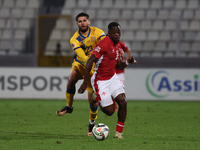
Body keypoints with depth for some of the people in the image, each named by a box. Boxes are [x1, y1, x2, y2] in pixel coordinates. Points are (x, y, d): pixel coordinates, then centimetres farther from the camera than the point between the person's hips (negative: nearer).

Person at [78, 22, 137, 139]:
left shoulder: (118, 45, 6)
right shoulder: (103, 44, -21)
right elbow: (90, 62, -21)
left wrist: (127, 62, -5)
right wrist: (85, 83, -22)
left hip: (112, 78, 7)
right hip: (100, 81, -7)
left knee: (123, 102, -12)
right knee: (110, 111, -8)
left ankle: (119, 132, 1)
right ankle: (97, 99, 27)